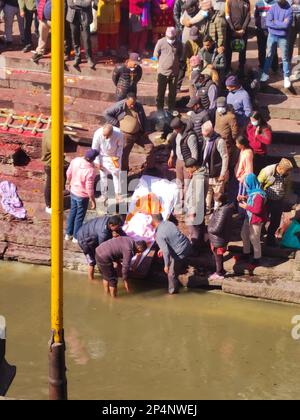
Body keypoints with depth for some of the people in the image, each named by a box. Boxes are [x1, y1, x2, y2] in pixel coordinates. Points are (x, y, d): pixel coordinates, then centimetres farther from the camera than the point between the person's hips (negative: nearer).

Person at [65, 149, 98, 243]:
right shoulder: (90, 170, -32)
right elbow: (89, 188, -25)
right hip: (82, 195, -7)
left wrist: (68, 182, 23)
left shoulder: (75, 160, -13)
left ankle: (68, 234, 37)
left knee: (72, 212, 24)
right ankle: (76, 237, 28)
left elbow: (69, 173, 4)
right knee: (80, 216, 12)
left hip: (73, 191, 7)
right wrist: (93, 201, -13)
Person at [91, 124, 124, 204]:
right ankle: (104, 195, 26)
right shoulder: (98, 134, -34)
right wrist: (97, 162, -14)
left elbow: (120, 145, -11)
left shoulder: (119, 133, -33)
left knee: (116, 174, 11)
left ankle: (117, 194, 29)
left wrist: (118, 156, -18)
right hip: (103, 156, 0)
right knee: (103, 175, 9)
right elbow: (95, 148, -18)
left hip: (114, 156, 0)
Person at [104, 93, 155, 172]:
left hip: (139, 133, 4)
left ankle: (150, 168, 20)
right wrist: (117, 124, -14)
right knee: (124, 154, 3)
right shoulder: (119, 106, -15)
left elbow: (144, 118, 13)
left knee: (150, 146, 4)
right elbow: (106, 114, -12)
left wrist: (145, 131, 6)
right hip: (126, 135, -4)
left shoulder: (139, 106, -1)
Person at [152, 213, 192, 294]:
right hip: (187, 245, 6)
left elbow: (166, 251, -23)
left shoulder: (159, 235, -18)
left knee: (171, 272, 15)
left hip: (180, 253, -6)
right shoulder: (169, 223, 3)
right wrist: (162, 249, 26)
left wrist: (166, 265, -11)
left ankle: (173, 290, 32)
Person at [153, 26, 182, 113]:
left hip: (174, 72, 2)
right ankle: (159, 108, 14)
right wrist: (163, 62, 7)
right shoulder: (161, 42, -9)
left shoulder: (178, 44, -2)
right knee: (161, 91, 3)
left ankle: (171, 108, 23)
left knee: (173, 92, 11)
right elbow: (156, 54, 1)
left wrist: (175, 61, 6)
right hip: (163, 71, -2)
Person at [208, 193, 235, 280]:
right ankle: (220, 270, 42)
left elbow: (217, 229, -31)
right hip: (217, 238, 9)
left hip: (218, 239, -9)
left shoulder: (222, 212, -33)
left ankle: (219, 274, 27)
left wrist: (209, 229, -14)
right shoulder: (225, 208, -3)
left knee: (218, 256, 10)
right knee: (218, 256, 25)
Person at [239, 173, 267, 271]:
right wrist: (244, 198, 2)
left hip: (256, 220, -10)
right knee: (244, 235, 22)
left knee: (254, 240, 2)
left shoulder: (258, 195, -29)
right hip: (249, 218, 10)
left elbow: (257, 210, -30)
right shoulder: (252, 192, 0)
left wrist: (246, 207, -22)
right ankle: (246, 254, 40)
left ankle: (257, 259, 17)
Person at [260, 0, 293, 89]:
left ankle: (286, 77, 13)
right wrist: (281, 24, -17)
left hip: (283, 37, -2)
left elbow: (286, 25, -22)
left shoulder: (289, 9, -12)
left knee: (285, 57, 5)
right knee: (269, 55, 13)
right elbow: (268, 23, -13)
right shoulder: (273, 8, -4)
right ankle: (265, 73, 25)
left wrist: (275, 22, -13)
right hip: (272, 35, 2)